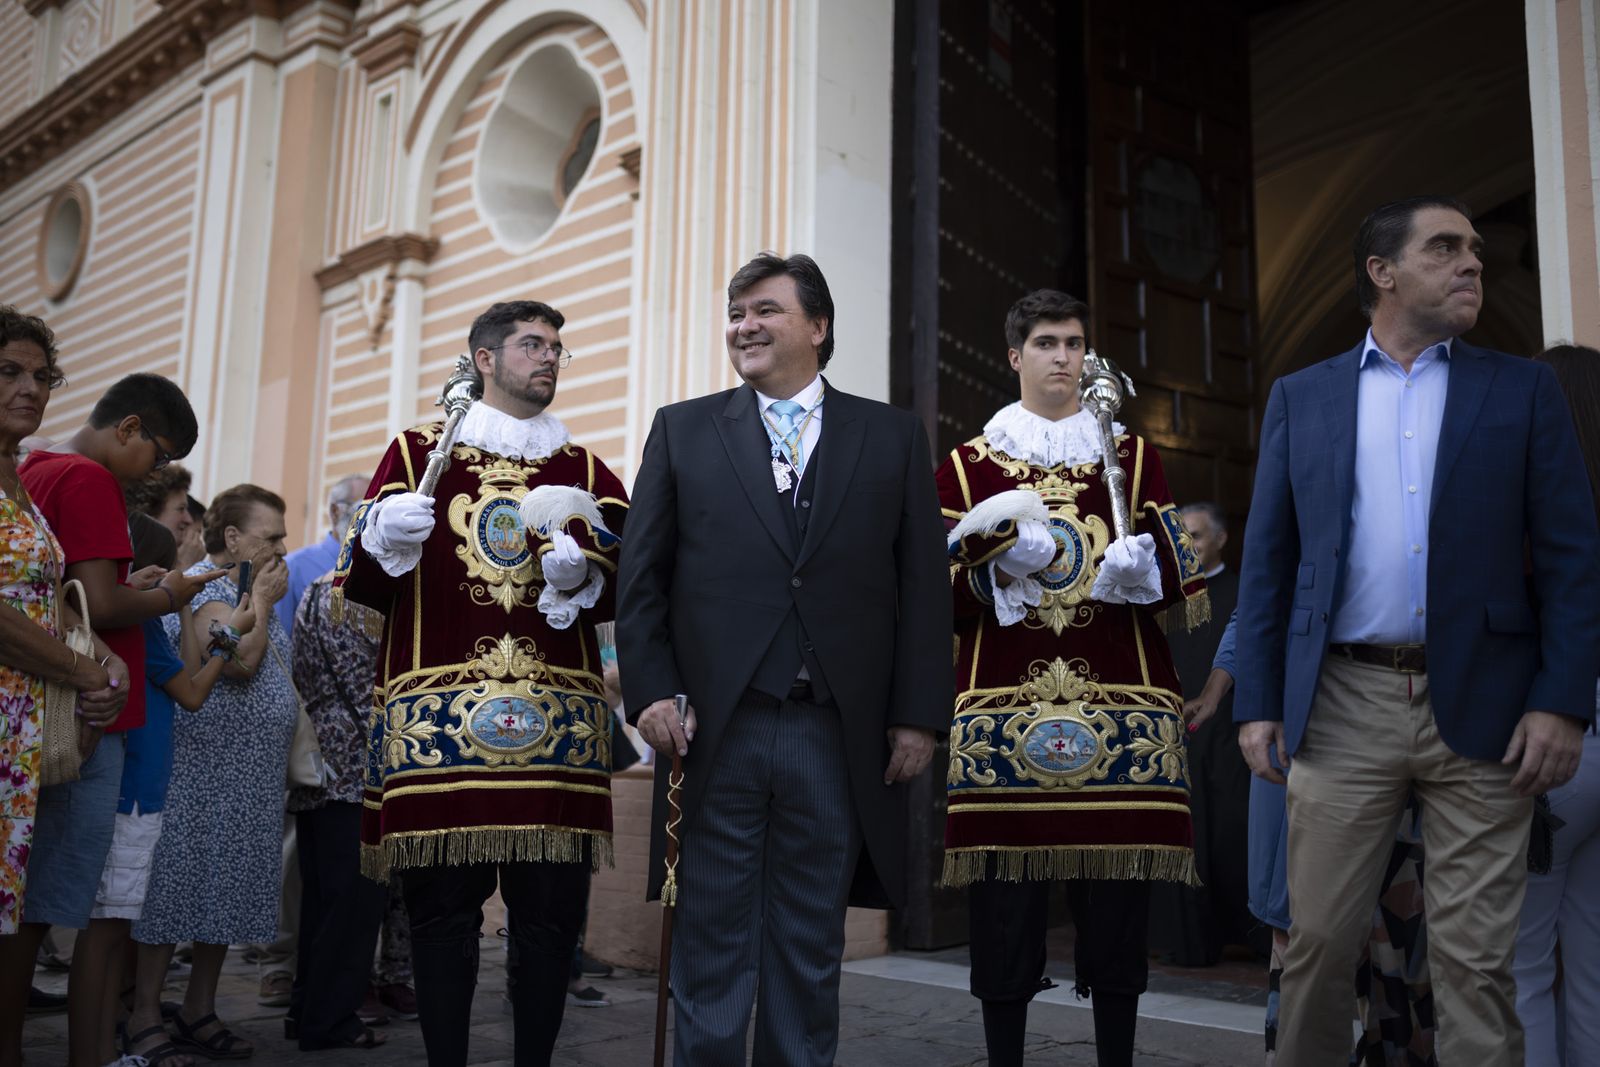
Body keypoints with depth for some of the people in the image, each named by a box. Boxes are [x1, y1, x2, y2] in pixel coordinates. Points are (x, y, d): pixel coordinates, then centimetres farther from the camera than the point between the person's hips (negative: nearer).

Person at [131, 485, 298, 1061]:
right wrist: (262, 600, -12)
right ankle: (145, 1016, 2)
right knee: (176, 886, -4)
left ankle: (199, 1012, 17)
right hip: (201, 770, -9)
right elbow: (240, 662, -23)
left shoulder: (247, 591, 19)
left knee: (227, 892, 10)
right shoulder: (204, 586, -10)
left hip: (249, 776, 9)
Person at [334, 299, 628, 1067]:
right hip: (438, 717, -2)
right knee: (442, 907, 0)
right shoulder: (417, 453, 12)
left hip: (558, 724, 2)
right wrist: (386, 539, -14)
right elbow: (360, 584, 6)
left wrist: (582, 576, -10)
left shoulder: (585, 473, 17)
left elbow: (624, 593, 10)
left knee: (550, 911, 1)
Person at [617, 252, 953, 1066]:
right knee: (712, 945, 7)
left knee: (811, 951, 11)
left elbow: (923, 586, 4)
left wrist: (919, 715, -1)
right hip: (716, 731, 0)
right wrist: (650, 692, -4)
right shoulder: (682, 429, 9)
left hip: (838, 737, 0)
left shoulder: (893, 436, 8)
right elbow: (642, 575, 6)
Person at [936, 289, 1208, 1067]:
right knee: (1003, 906, 0)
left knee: (1118, 900, 3)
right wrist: (998, 563, -11)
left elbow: (1175, 583, 8)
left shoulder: (1131, 454, 14)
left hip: (1120, 707, 1)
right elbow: (947, 595, 6)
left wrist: (1140, 568, -13)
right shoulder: (967, 466, 11)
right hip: (1002, 706, -1)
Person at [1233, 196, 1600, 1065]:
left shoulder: (1523, 390, 8)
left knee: (1475, 958, 4)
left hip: (1481, 708, 0)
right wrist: (1257, 702, 1)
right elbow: (1267, 559, 8)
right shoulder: (1300, 397, 9)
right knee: (1318, 940, 6)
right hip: (1342, 706, 1)